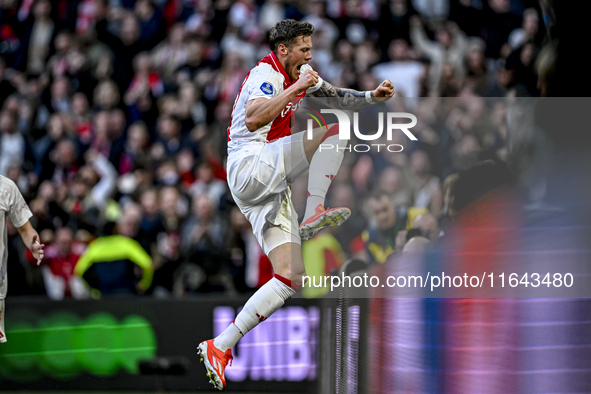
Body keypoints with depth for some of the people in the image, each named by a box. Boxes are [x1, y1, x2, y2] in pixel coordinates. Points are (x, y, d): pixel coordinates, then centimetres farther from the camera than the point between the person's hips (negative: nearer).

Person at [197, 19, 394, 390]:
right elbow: (252, 119, -25)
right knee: (336, 132, -17)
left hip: (270, 187, 9)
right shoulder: (266, 73, -8)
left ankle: (220, 347, -3)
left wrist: (371, 96, 19)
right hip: (250, 163, -9)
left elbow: (337, 96, 35)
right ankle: (314, 215, -23)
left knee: (292, 278, 0)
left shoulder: (297, 78, 21)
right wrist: (297, 87, -23)